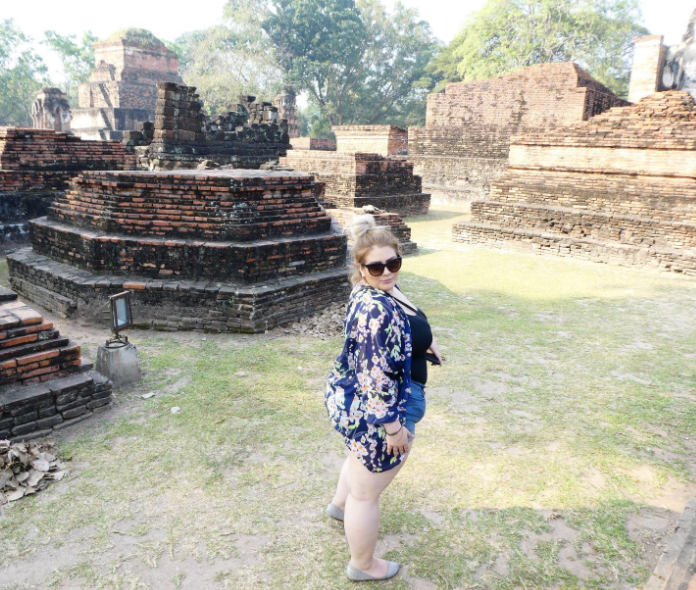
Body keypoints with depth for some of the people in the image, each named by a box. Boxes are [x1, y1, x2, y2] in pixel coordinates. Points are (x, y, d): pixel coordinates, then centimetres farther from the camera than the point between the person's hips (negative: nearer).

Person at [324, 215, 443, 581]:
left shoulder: (376, 290, 0)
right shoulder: (377, 309, -31)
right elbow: (377, 377, -31)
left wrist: (420, 343, 16)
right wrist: (394, 427, -24)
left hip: (353, 401, 10)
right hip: (375, 412, -10)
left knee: (362, 458, 36)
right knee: (367, 492, 12)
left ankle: (339, 505, 63)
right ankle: (362, 566, 35)